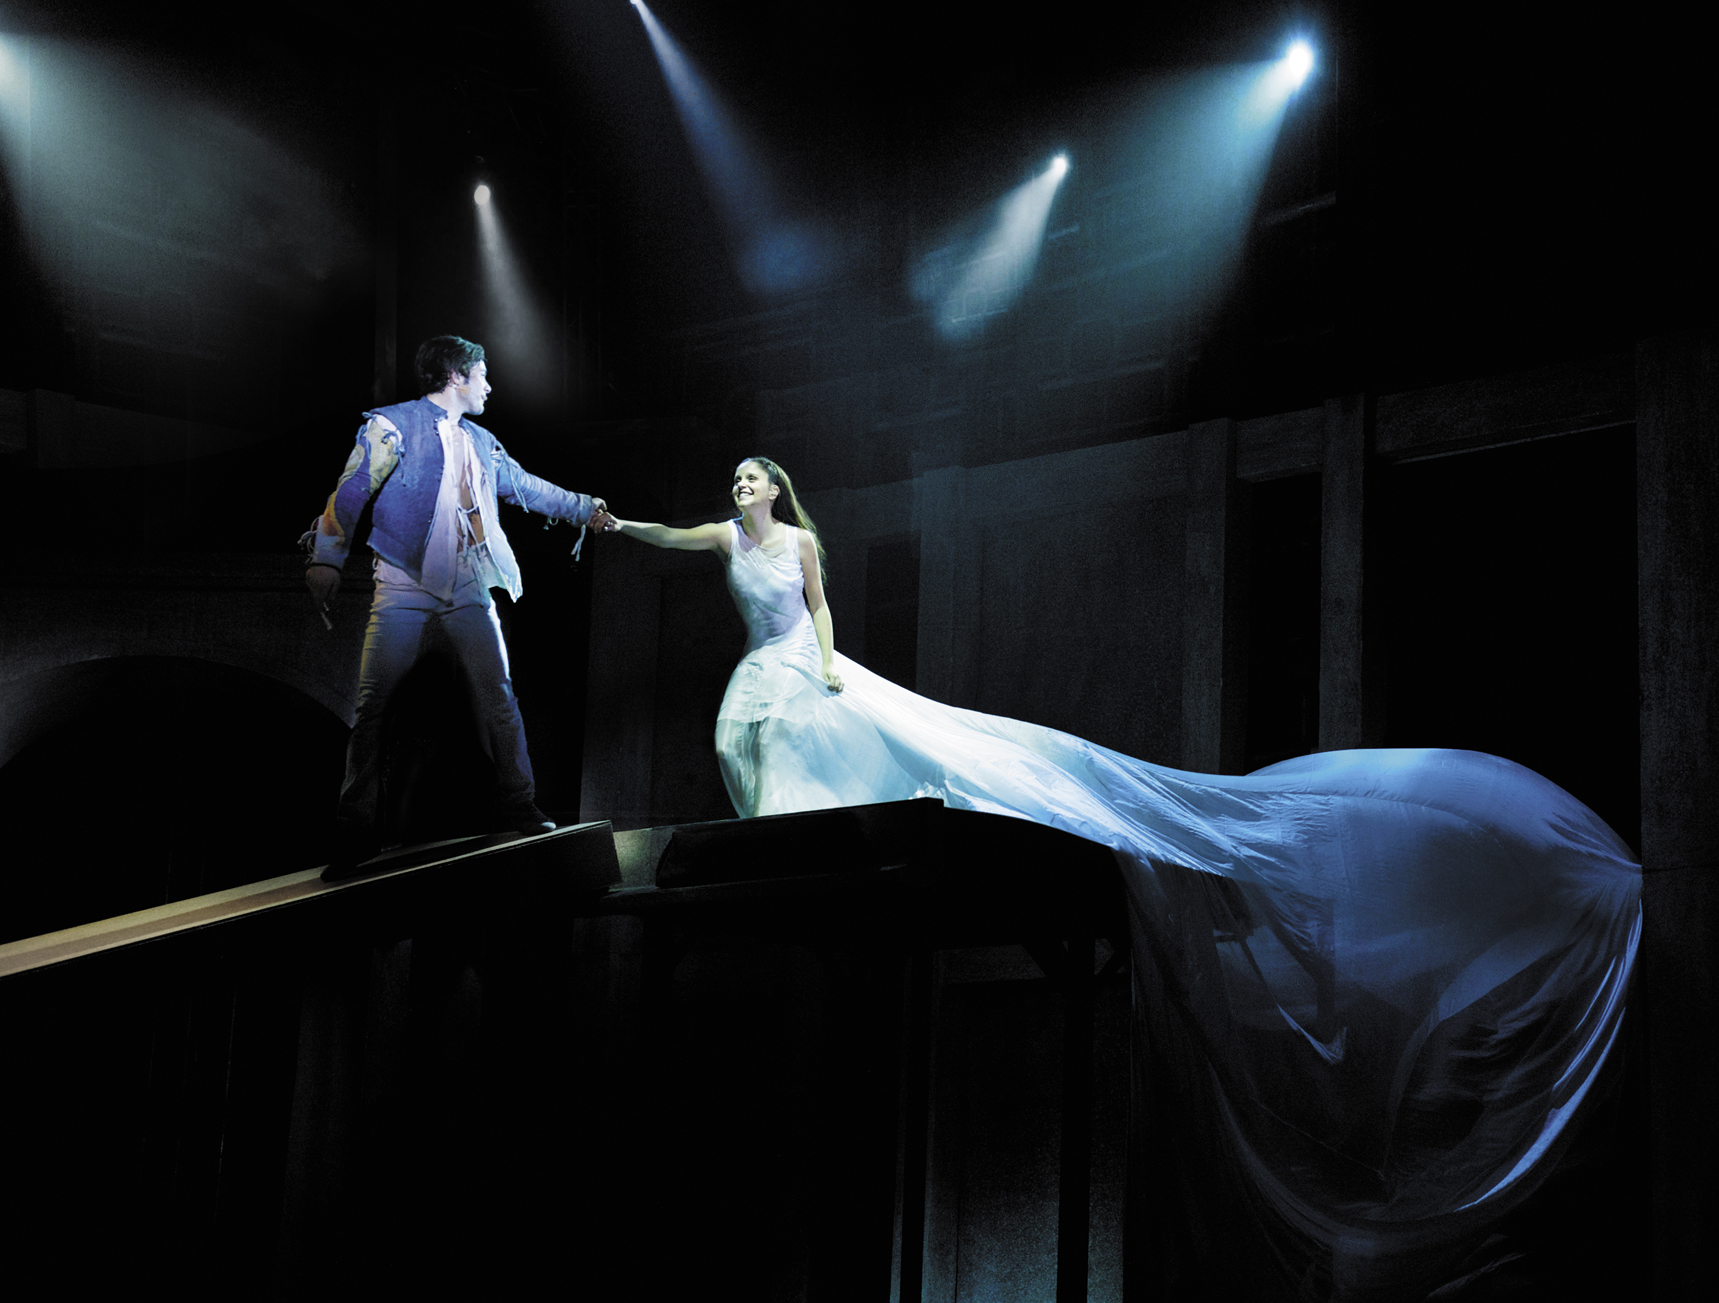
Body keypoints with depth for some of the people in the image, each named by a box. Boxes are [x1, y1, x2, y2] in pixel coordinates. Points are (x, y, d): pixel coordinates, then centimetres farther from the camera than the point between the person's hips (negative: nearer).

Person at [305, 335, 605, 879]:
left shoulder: (481, 442, 20)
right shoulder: (394, 425, -1)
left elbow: (524, 486, 33)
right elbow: (352, 491, -5)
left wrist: (583, 507, 40)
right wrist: (326, 558, -11)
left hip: (467, 588, 6)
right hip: (405, 585, -6)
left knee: (498, 695, 0)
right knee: (375, 704, -8)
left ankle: (517, 808, 8)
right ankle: (356, 833, -4)